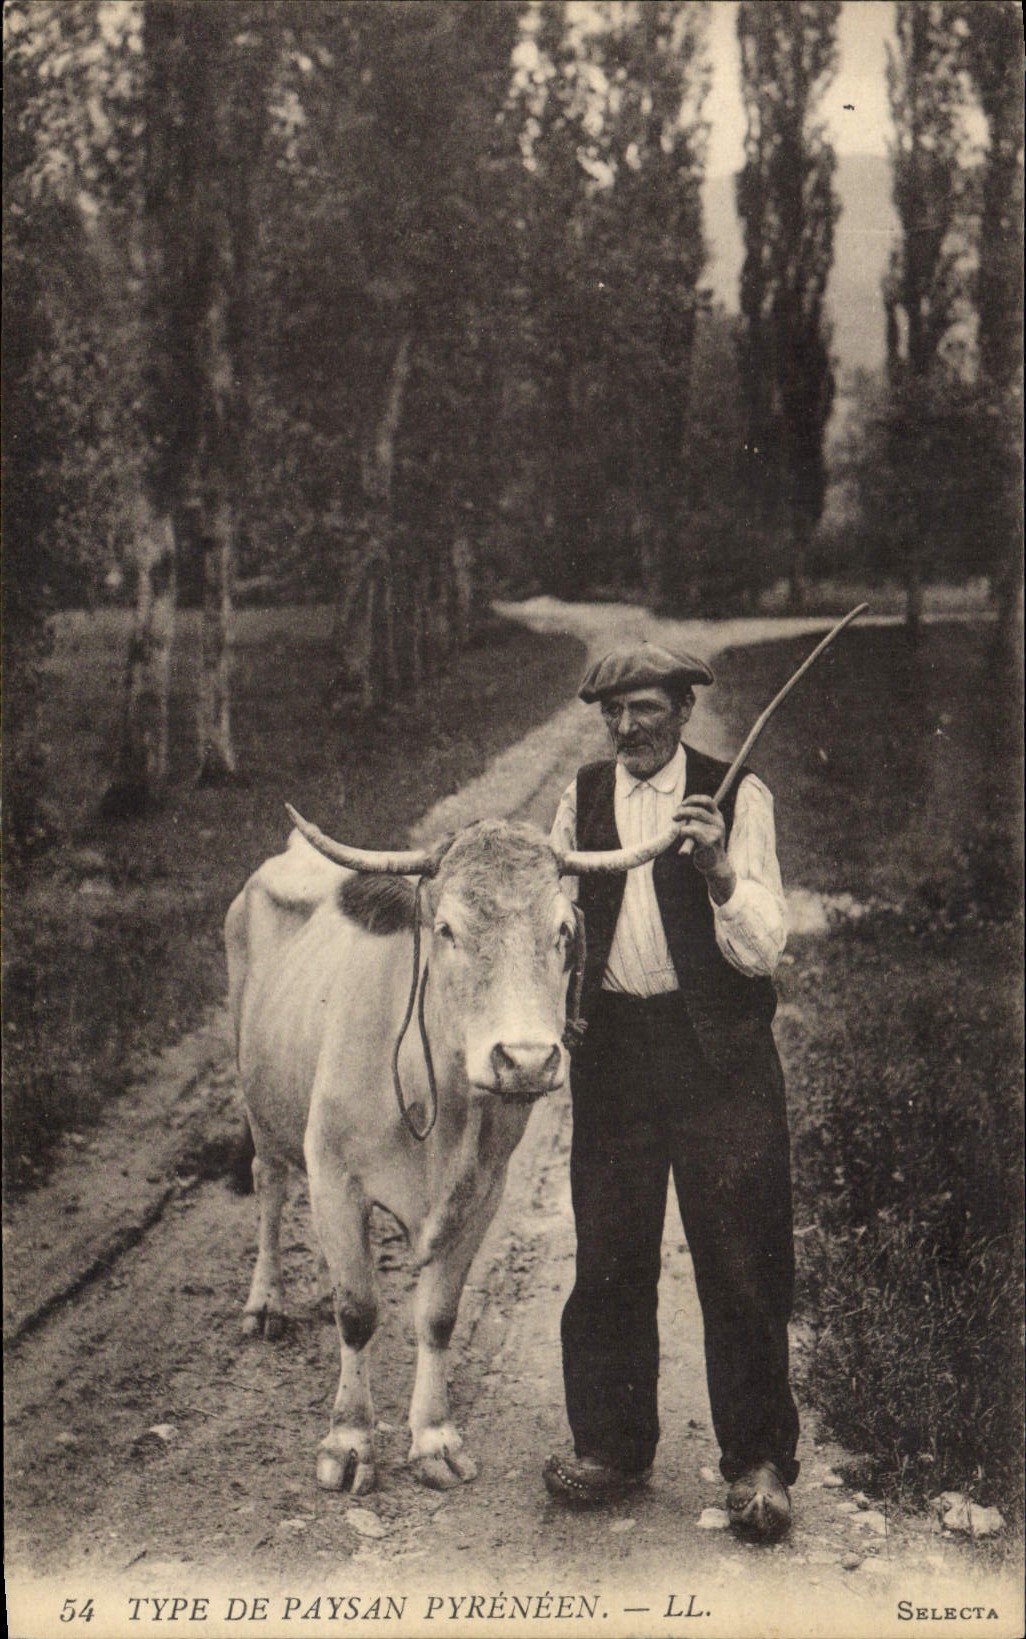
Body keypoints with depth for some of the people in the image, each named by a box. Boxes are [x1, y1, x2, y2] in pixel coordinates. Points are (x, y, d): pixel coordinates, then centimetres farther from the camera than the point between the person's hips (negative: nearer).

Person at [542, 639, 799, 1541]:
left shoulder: (737, 797, -1)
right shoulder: (581, 799, 10)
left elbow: (762, 949, -8)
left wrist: (719, 870, -25)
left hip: (721, 1053, -3)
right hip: (611, 1049, 3)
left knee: (743, 1259, 1)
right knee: (609, 1256, 9)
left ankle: (758, 1464, 14)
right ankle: (610, 1445, 24)